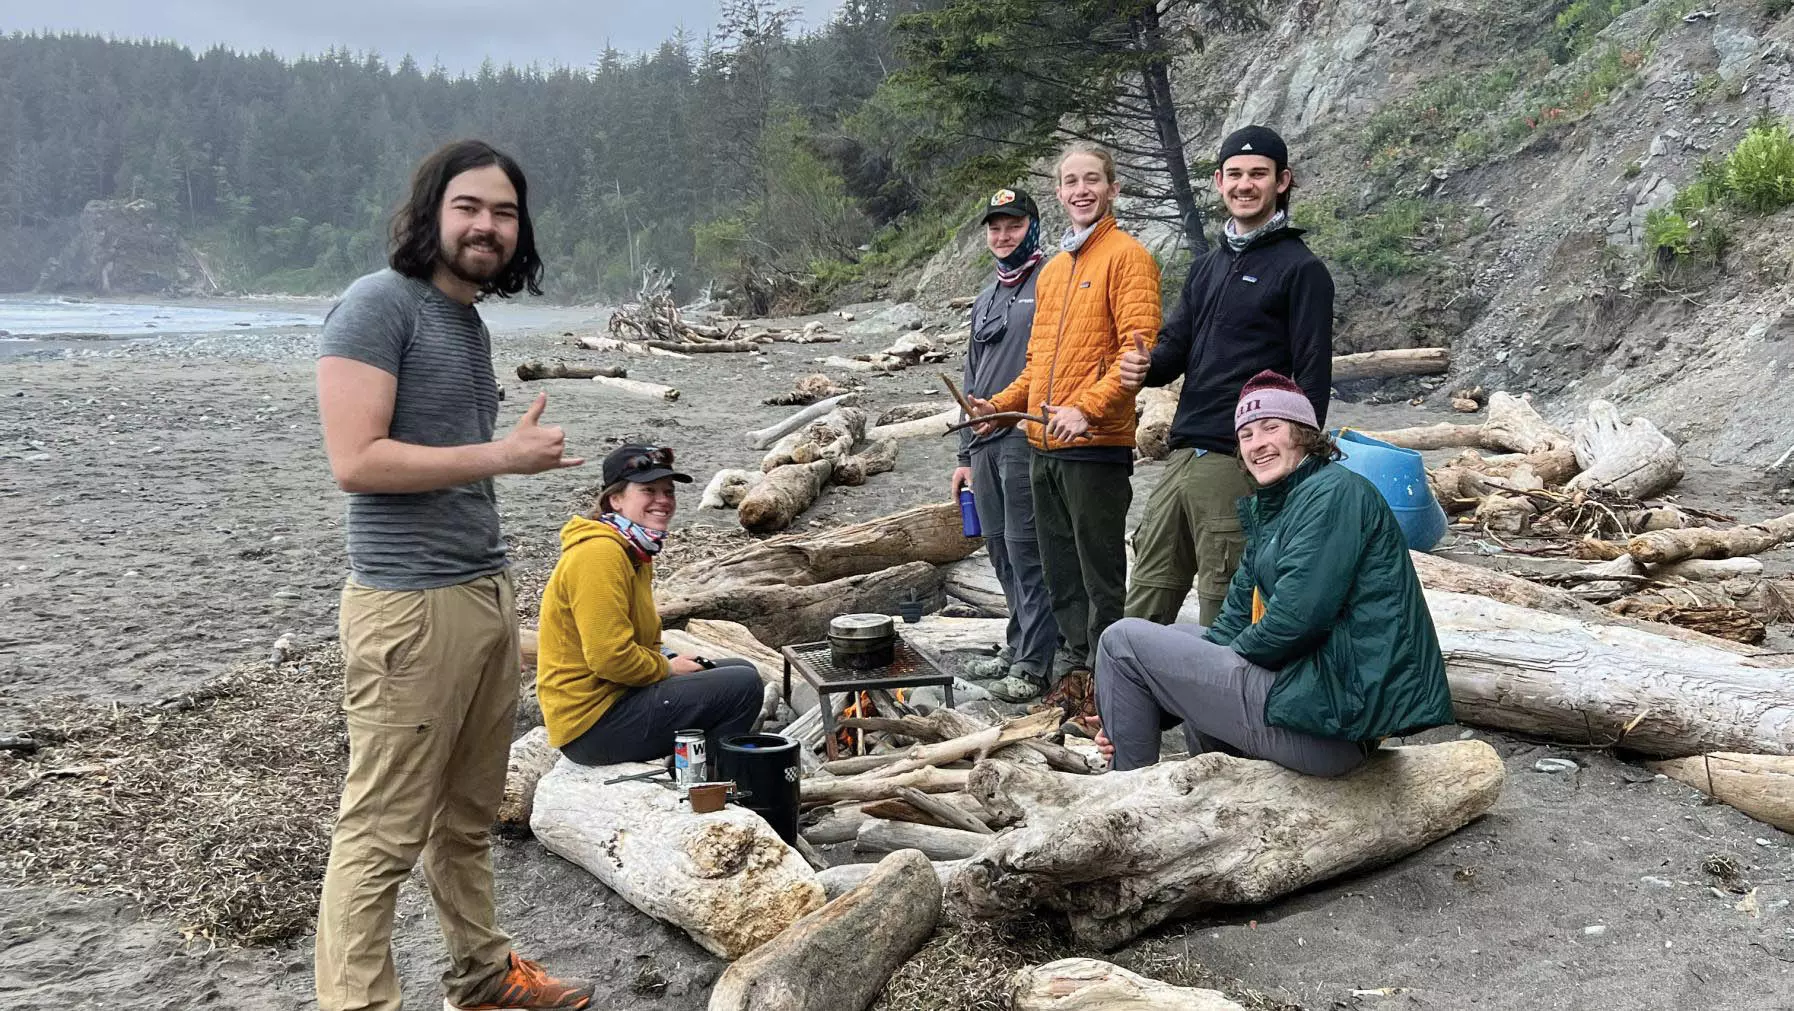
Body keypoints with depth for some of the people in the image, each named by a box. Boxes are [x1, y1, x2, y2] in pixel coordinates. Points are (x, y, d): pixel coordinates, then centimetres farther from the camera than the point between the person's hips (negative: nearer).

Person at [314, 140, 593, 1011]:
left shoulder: (469, 319, 16)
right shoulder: (379, 304, -9)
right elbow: (356, 460, -17)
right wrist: (500, 457, -14)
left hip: (487, 594, 8)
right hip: (410, 605, -8)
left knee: (468, 816, 17)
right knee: (383, 834, -2)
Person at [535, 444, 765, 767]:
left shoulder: (636, 553, 15)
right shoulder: (599, 554, -19)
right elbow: (609, 657, -25)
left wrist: (670, 659, 5)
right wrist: (668, 668, -10)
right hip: (592, 725, -11)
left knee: (741, 671, 17)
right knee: (743, 686, -17)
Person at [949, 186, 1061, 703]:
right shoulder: (986, 297, 22)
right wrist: (966, 454, 22)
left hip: (1028, 435, -8)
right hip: (986, 442, 8)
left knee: (1026, 549, -7)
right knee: (1000, 548, 12)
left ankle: (1032, 664, 0)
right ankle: (1017, 645, 24)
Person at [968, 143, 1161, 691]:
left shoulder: (1126, 256, -4)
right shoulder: (1053, 269, 19)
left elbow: (1139, 347, -15)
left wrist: (1087, 408, -24)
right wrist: (1003, 405, 13)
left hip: (1097, 445, -8)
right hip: (1044, 445, 8)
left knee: (1101, 574, -2)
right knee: (1061, 571, 13)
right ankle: (1078, 665, 24)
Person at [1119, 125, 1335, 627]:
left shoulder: (1301, 269, -2)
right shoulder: (1206, 266, 21)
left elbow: (1312, 376, -7)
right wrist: (1145, 367, -4)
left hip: (1241, 463, -7)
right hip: (1182, 456, 7)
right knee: (1141, 614, 8)